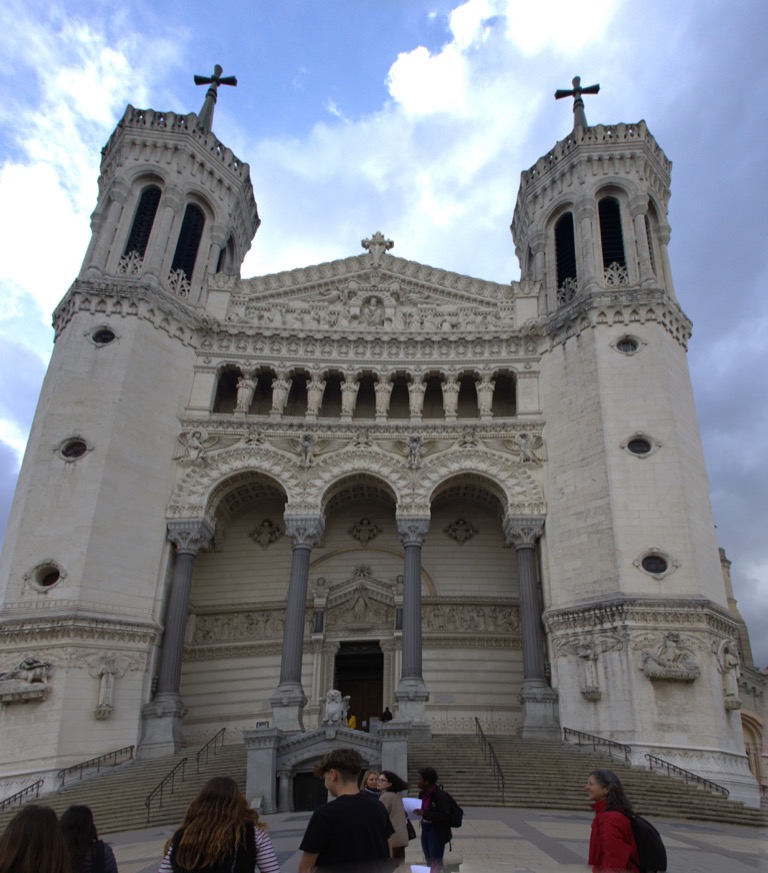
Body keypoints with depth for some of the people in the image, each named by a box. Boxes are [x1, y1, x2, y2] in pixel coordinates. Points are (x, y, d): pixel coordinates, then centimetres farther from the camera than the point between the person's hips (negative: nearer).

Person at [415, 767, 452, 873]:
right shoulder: (422, 793, 3)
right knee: (429, 863, 18)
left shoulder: (440, 795, -20)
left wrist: (425, 814, -29)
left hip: (437, 833, -8)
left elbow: (445, 815, -24)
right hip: (425, 831, 8)